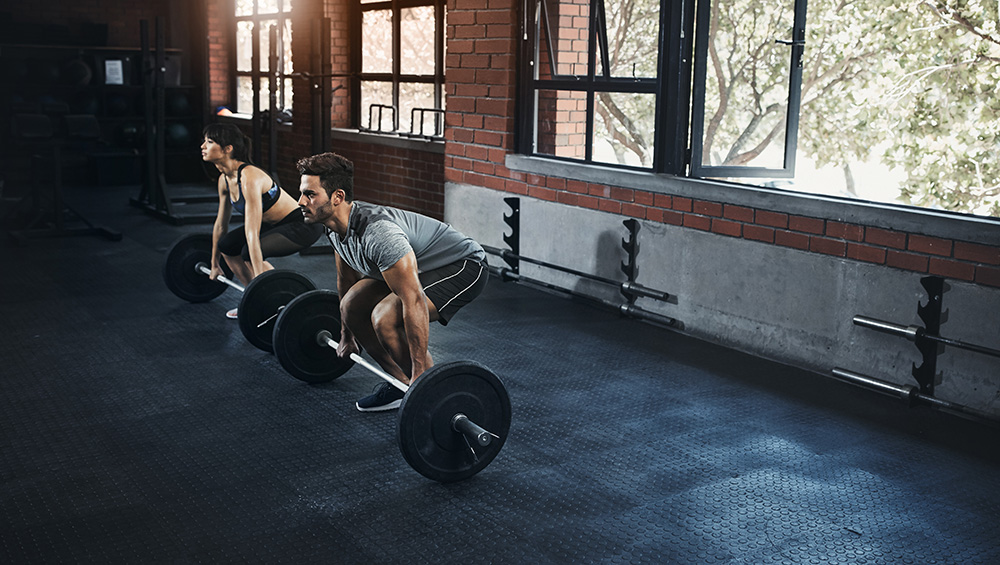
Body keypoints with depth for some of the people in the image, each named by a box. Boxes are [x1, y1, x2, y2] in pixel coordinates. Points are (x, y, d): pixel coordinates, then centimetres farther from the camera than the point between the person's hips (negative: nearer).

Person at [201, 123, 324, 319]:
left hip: (303, 225, -9)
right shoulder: (225, 179, -1)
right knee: (226, 245, 3)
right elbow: (221, 224, 12)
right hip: (275, 223, 9)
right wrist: (214, 264, 20)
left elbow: (252, 234, -33)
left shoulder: (249, 178, -28)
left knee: (249, 252, -26)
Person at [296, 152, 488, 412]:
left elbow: (414, 301, -37)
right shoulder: (335, 225, -6)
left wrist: (421, 372, -34)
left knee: (385, 317, -27)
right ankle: (402, 384, 14)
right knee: (352, 306, 4)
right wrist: (346, 335, 21)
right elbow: (347, 279, 13)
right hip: (418, 265, 10)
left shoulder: (376, 233, -36)